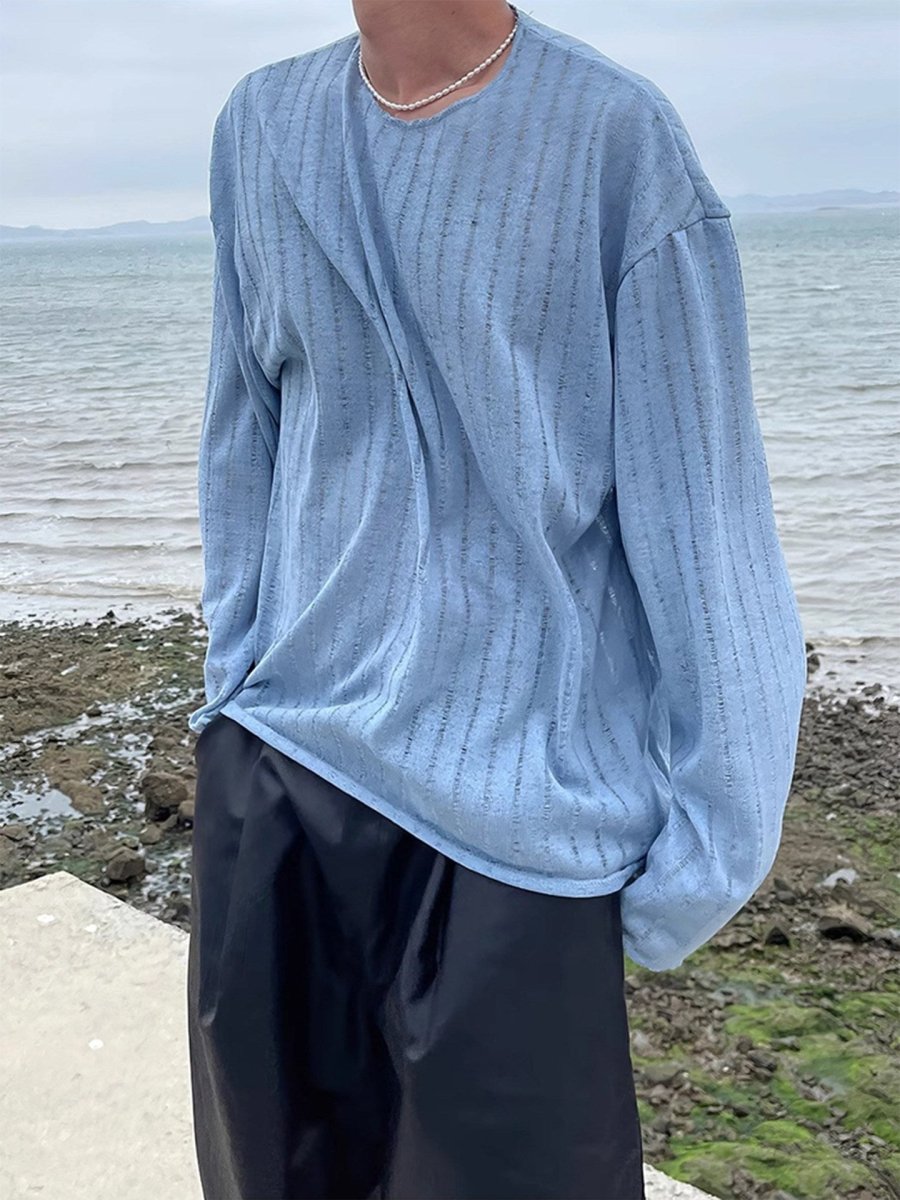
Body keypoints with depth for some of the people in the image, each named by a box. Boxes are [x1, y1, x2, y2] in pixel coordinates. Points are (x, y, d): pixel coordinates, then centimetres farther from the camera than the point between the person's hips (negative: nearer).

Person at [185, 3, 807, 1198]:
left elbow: (699, 504, -9)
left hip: (519, 798, -4)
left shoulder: (618, 135, -8)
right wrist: (238, 686, 13)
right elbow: (243, 438, 12)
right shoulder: (260, 126, 7)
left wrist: (708, 837, -8)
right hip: (277, 760, 5)